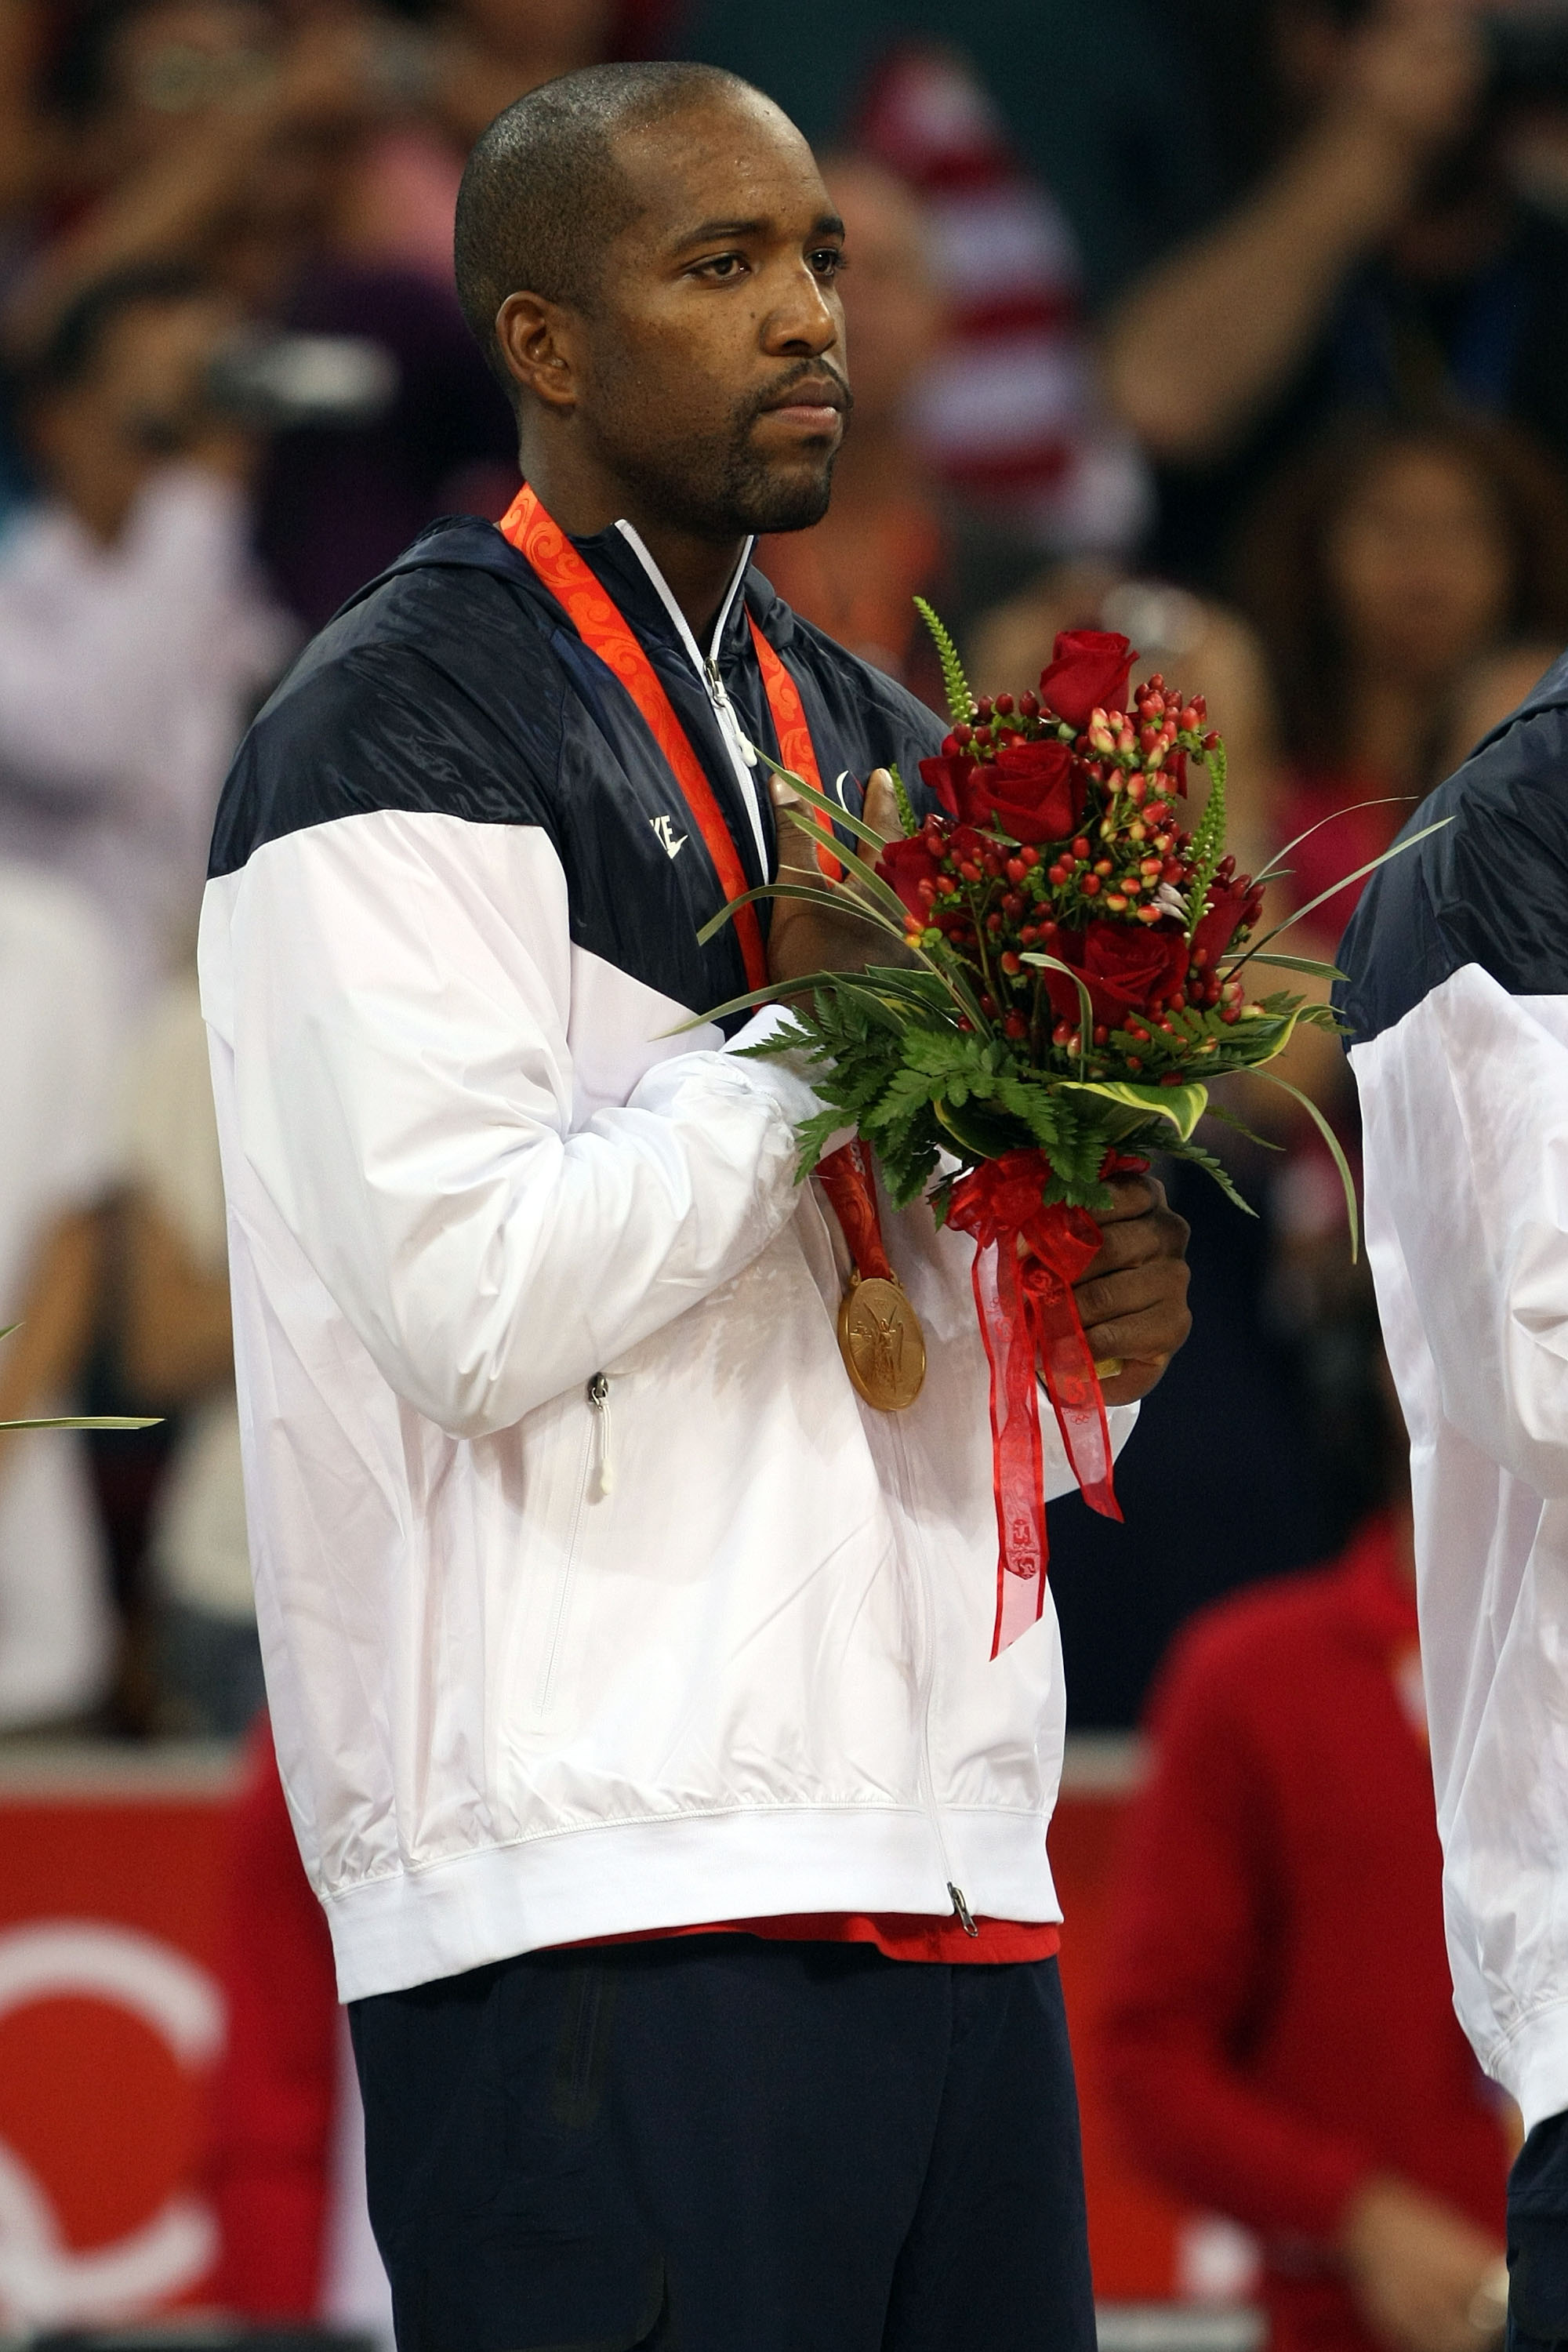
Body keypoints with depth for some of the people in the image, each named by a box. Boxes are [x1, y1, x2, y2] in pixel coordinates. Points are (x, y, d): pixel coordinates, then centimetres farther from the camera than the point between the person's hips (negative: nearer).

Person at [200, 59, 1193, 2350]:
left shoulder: (867, 744, 21)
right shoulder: (405, 736, -4)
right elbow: (466, 1294, -16)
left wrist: (1098, 1310, 3)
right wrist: (812, 1027, -9)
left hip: (951, 1879, 8)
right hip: (609, 1896, -8)